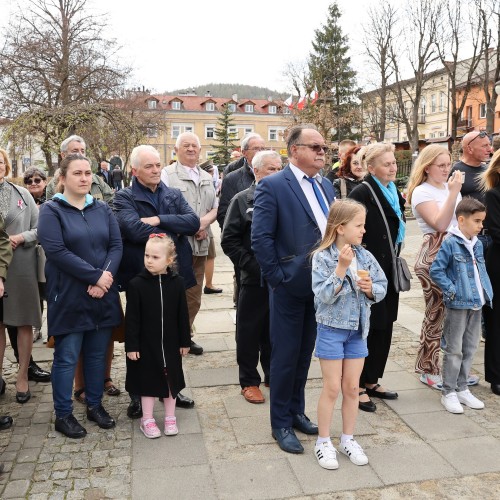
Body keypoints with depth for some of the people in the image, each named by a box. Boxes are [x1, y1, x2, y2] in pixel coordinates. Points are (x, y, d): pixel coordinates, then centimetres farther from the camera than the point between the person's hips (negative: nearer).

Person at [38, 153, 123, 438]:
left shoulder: (103, 209, 9)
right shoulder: (51, 210, -4)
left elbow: (116, 245, 2)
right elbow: (56, 251, -16)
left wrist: (106, 278, -15)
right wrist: (95, 276, -18)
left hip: (103, 295, 4)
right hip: (69, 298, -4)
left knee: (98, 354, 13)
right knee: (67, 357, 5)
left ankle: (95, 405, 28)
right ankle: (63, 415, 19)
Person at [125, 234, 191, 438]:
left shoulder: (177, 283, -6)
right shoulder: (136, 284, -12)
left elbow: (182, 315, 1)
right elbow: (132, 318, -9)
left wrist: (185, 341, 3)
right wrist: (131, 345, -10)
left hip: (170, 343, 2)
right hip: (146, 344, -2)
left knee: (171, 380, 14)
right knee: (148, 381, 10)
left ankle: (170, 418, 31)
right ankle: (147, 420, 27)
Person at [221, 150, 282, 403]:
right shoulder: (242, 200, -1)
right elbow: (229, 240, -4)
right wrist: (250, 265, -11)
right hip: (254, 278, -3)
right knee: (250, 330, 7)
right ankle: (249, 381, 20)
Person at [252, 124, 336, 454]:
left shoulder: (326, 186, 11)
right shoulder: (273, 186, -11)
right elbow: (261, 238, -15)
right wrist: (277, 277, -14)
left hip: (321, 286, 6)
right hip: (290, 287, -6)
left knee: (305, 354, 18)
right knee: (285, 356, 6)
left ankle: (297, 412, 35)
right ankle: (281, 423, 22)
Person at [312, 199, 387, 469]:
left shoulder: (365, 256, 0)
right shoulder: (322, 257, -14)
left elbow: (382, 287, 5)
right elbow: (323, 295, -22)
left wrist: (371, 289, -15)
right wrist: (341, 268, -28)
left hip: (358, 330, 5)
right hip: (331, 328, -4)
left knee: (352, 387, 13)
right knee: (332, 388, 3)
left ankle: (348, 438, 30)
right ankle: (323, 441, 21)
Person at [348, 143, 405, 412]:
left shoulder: (394, 192, 12)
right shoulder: (362, 193, -15)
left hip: (389, 269, 9)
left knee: (384, 327, 14)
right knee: (368, 327, -1)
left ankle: (372, 381, 28)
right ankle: (358, 386, 14)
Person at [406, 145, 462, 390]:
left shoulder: (450, 187, 14)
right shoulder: (421, 192, -6)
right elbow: (440, 224, -19)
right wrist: (453, 193, -20)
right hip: (433, 257, -7)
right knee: (436, 313, -1)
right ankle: (427, 370, 13)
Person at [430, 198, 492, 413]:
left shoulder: (478, 245, 7)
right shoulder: (450, 244, -15)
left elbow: (482, 271, 17)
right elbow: (435, 270, -15)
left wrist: (488, 293, 8)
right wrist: (451, 290, -16)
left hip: (476, 304, 7)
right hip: (457, 305, -7)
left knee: (470, 348, 15)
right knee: (454, 350, 2)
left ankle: (462, 388, 28)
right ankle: (448, 392, 14)